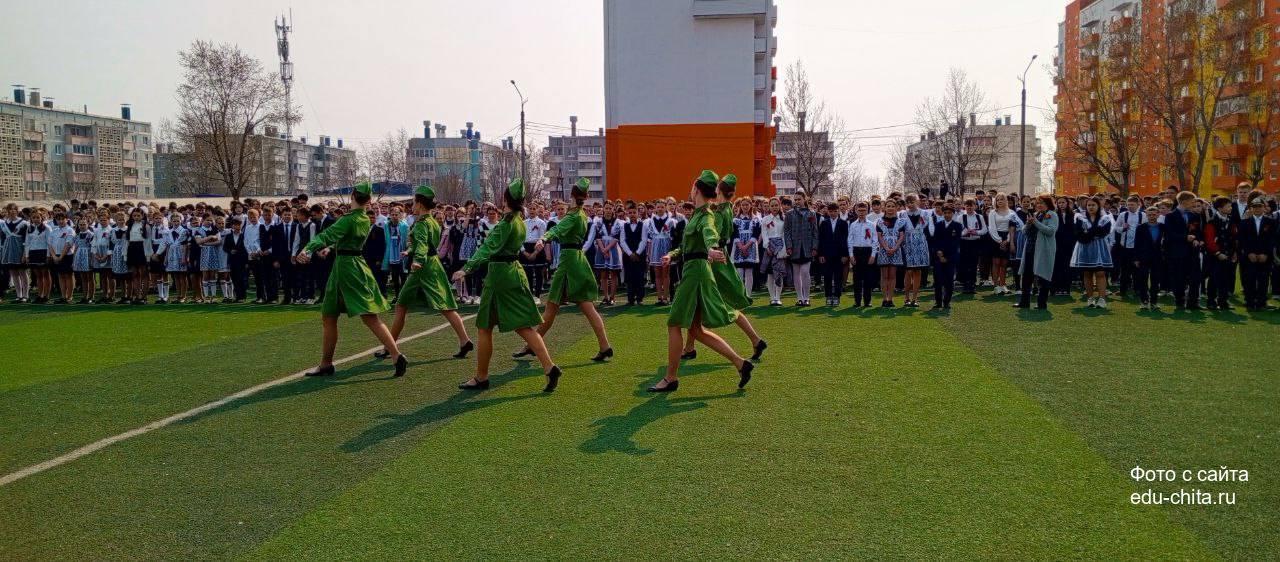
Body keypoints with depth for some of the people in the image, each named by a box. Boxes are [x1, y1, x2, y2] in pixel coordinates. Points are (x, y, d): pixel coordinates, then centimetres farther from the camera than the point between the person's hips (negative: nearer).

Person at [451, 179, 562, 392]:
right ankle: (549, 367, -6)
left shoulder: (506, 222, -16)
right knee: (524, 326, 5)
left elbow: (488, 249, -25)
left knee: (485, 328, 4)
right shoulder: (520, 221, 9)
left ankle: (481, 378, 12)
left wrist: (466, 269, -30)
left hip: (499, 274, -8)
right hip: (515, 272, 8)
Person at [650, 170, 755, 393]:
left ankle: (671, 378, 7)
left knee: (674, 324, -3)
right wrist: (672, 255, 15)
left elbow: (710, 234, -36)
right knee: (696, 329, 11)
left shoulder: (705, 216, -12)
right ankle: (741, 363, 11)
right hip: (693, 271, 10)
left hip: (696, 272, -10)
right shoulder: (697, 214, 17)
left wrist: (711, 250, -56)